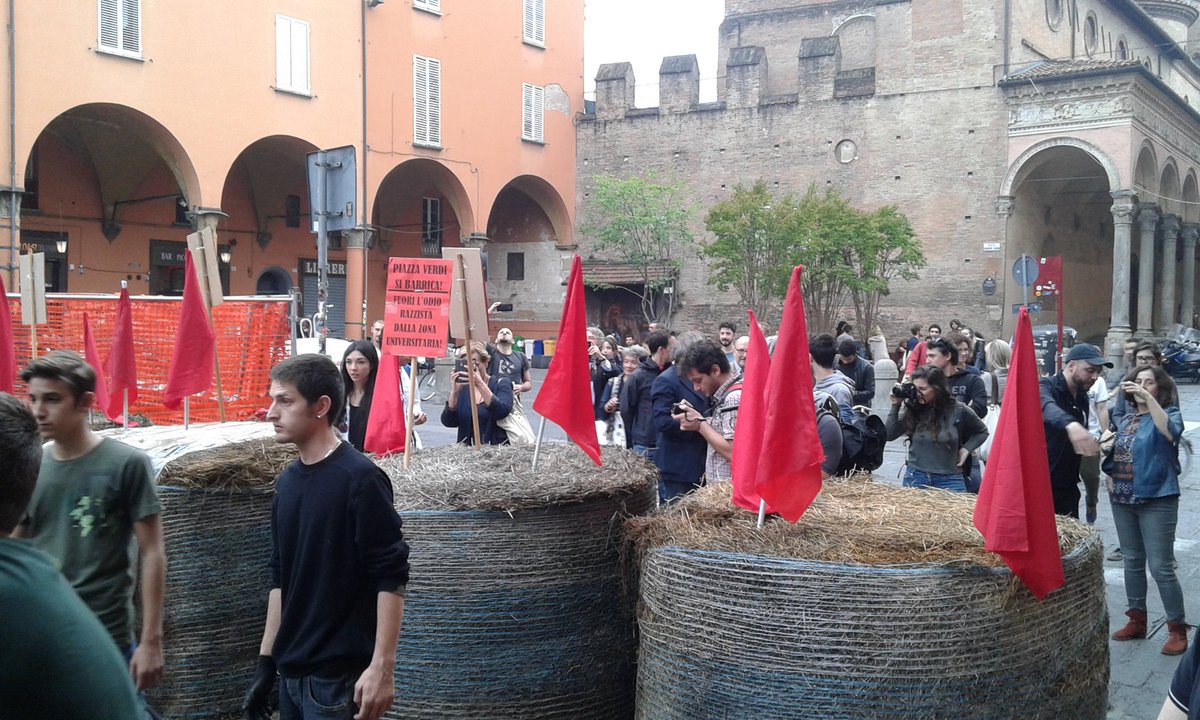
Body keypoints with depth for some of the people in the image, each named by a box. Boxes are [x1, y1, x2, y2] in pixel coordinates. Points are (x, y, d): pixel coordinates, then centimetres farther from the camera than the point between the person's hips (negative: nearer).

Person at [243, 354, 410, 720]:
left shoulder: (359, 478, -14)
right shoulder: (287, 481, 7)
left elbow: (391, 577, -15)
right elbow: (280, 578, 14)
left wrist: (382, 667, -19)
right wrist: (266, 659, 13)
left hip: (339, 674, -7)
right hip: (290, 670, 7)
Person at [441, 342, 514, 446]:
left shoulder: (501, 384, 6)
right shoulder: (462, 387, 12)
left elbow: (502, 412, -14)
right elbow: (448, 422, 0)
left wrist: (480, 384, -20)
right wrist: (455, 390, -11)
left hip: (496, 448, -2)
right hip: (467, 449, 2)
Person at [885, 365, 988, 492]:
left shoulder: (958, 410, -3)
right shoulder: (911, 409, -1)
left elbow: (982, 432, 14)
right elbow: (889, 435, -4)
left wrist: (966, 449, 0)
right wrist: (895, 406, -7)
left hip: (949, 479, -1)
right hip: (915, 477, 1)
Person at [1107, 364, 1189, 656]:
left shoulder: (1168, 413, -6)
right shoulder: (1126, 418, 12)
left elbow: (1171, 432, -30)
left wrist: (1148, 399, -35)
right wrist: (1112, 478, 9)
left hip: (1157, 499, -6)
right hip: (1123, 499, 7)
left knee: (1161, 567, -7)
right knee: (1132, 562, 14)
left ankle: (1177, 630, 3)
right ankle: (1137, 620, 25)